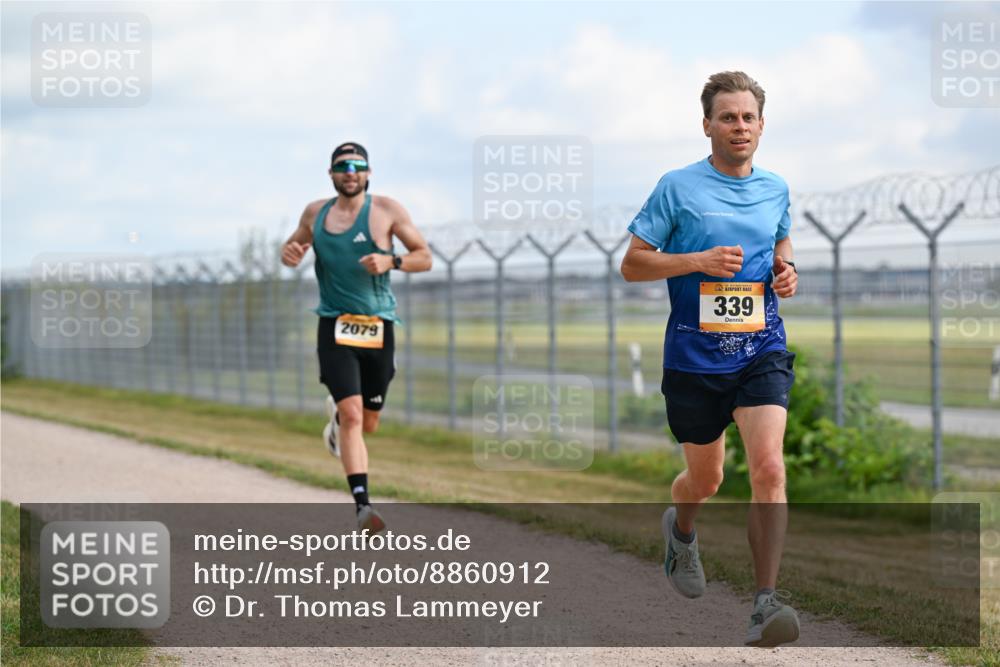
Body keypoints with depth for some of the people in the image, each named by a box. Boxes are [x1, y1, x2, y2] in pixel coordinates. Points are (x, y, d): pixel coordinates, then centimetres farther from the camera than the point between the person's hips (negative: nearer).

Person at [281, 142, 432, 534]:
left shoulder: (387, 211, 0)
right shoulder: (315, 213, 7)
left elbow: (424, 258, 2)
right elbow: (293, 247, 23)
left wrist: (391, 262, -17)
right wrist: (289, 254, -2)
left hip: (378, 326, 1)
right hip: (335, 326, -1)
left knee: (367, 424, 10)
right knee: (352, 415, -17)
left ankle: (337, 415, 47)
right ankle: (363, 505, -19)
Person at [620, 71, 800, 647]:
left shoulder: (775, 189, 8)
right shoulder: (678, 187, -4)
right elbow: (631, 263, -3)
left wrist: (786, 272, 4)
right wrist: (699, 261, -17)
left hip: (762, 351, 2)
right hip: (695, 357, -1)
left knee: (769, 467, -18)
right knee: (706, 479, 13)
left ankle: (766, 603, -18)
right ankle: (681, 530, 51)